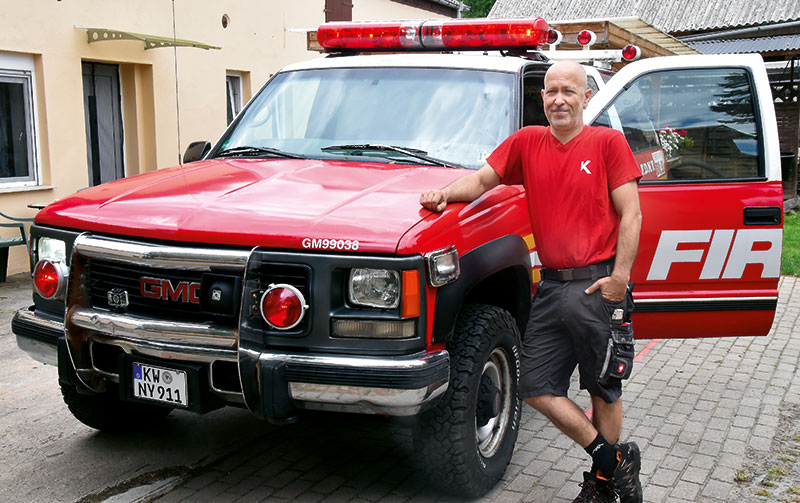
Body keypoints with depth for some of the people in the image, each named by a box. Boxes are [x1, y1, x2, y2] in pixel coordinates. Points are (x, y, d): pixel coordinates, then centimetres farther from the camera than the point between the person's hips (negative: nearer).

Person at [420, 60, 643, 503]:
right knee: (536, 388, 2)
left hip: (598, 286, -4)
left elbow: (630, 214, -5)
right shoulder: (527, 142, 9)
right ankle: (614, 459, 17)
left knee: (604, 390, 8)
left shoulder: (608, 142, -1)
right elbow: (482, 179, 8)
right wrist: (446, 194, -13)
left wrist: (620, 276, -13)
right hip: (551, 287, 4)